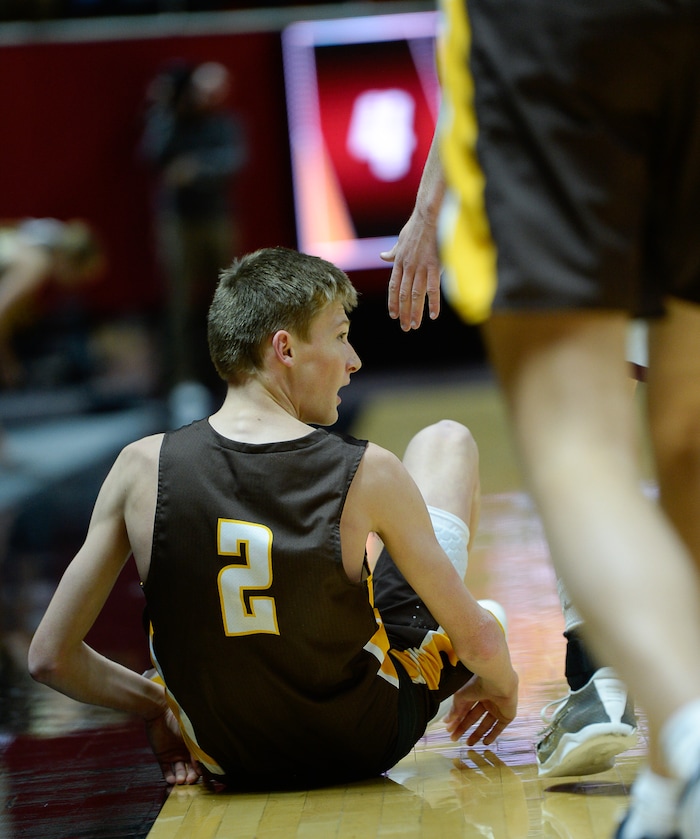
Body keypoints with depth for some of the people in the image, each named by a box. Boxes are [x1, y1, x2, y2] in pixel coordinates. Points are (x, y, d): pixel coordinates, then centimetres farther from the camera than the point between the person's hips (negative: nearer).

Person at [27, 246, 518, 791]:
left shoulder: (144, 468, -17)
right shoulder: (367, 475, -22)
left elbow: (50, 658, -10)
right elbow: (479, 641, -14)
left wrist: (155, 704, 9)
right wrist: (502, 684, 10)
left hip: (229, 760, 2)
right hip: (369, 742, -2)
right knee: (446, 441, 15)